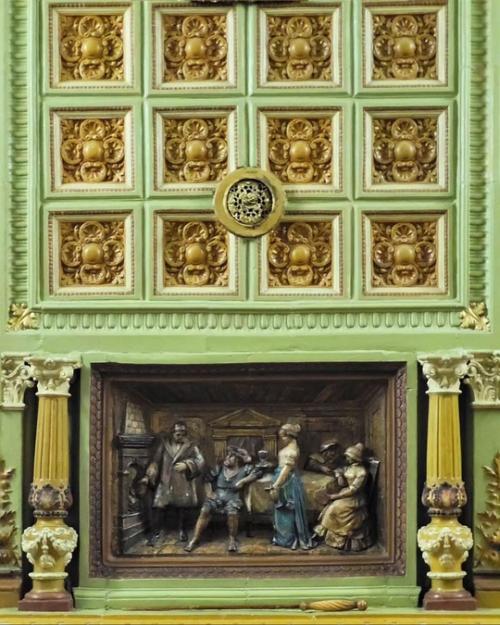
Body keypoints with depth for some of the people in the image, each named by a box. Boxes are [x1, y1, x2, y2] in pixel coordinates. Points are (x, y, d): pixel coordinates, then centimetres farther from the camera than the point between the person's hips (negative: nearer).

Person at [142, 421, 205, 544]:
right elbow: (156, 460, 3)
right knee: (158, 506, -7)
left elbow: (200, 461, -5)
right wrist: (148, 476, -7)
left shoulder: (191, 446, 5)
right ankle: (155, 533, 1)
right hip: (165, 481, 0)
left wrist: (186, 465, -20)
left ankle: (182, 531, 26)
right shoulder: (164, 444, 6)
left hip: (182, 482, 0)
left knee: (182, 506, 7)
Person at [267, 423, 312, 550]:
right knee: (283, 511, 14)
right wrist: (275, 485, 20)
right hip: (284, 482, 10)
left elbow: (287, 469, -23)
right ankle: (284, 538, 21)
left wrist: (276, 486, -23)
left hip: (288, 483, -10)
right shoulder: (288, 448, 11)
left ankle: (288, 540, 7)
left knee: (287, 512, -1)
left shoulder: (292, 449, -19)